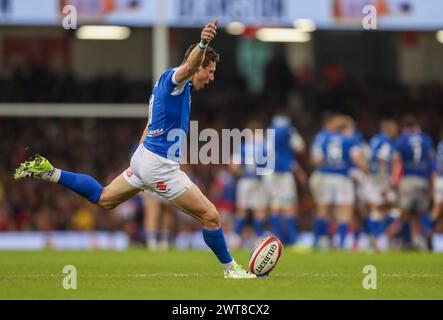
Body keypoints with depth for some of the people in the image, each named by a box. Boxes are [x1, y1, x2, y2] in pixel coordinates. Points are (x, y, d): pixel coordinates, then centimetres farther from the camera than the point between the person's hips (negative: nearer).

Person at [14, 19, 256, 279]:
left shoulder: (166, 82, 15)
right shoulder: (174, 78, -14)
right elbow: (189, 66, -40)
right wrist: (202, 45, -61)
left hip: (143, 157, 10)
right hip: (160, 166, -10)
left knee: (103, 198, 26)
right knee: (210, 216, -3)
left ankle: (49, 173, 21)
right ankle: (231, 268, 8)